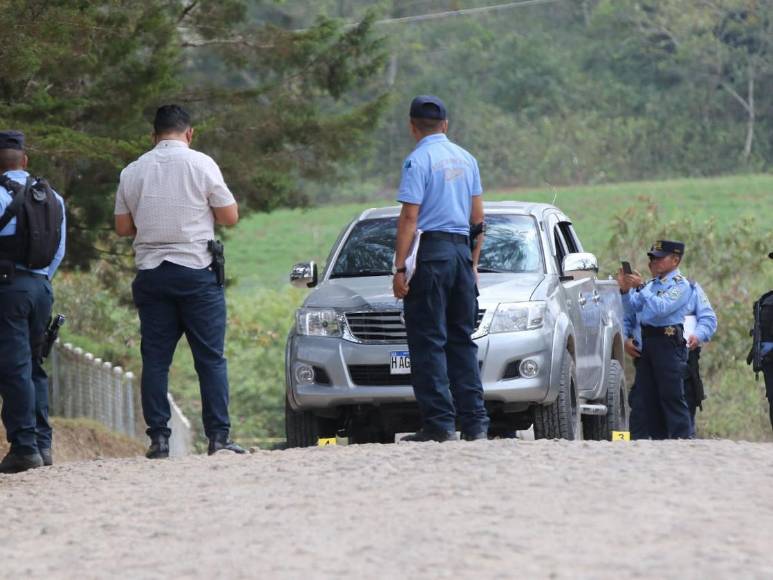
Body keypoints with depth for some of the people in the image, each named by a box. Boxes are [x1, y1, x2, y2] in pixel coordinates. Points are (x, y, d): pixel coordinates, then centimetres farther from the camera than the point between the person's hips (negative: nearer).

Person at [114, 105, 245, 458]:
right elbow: (230, 216, -1)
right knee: (211, 358, 1)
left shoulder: (132, 172, 5)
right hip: (196, 271, -3)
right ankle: (218, 436, -4)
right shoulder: (201, 165, -5)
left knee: (155, 359, 5)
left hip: (150, 273, 3)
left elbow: (122, 227, 11)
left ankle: (158, 439, 2)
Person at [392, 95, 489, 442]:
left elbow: (409, 218, -13)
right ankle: (475, 423, 6)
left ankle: (439, 423, -11)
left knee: (429, 340, -5)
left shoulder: (419, 160, -8)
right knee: (462, 339, 10)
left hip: (431, 250, -6)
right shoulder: (466, 159, 13)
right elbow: (478, 217, 15)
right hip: (462, 249, 6)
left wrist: (399, 268, -12)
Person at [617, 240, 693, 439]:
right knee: (644, 394, 8)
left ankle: (680, 437, -8)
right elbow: (633, 306, 13)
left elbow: (661, 308, -20)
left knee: (672, 395, -9)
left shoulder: (681, 285, -6)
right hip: (648, 342, 8)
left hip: (668, 343, -8)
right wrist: (625, 289, -4)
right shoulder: (653, 284, 19)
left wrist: (640, 287, -21)